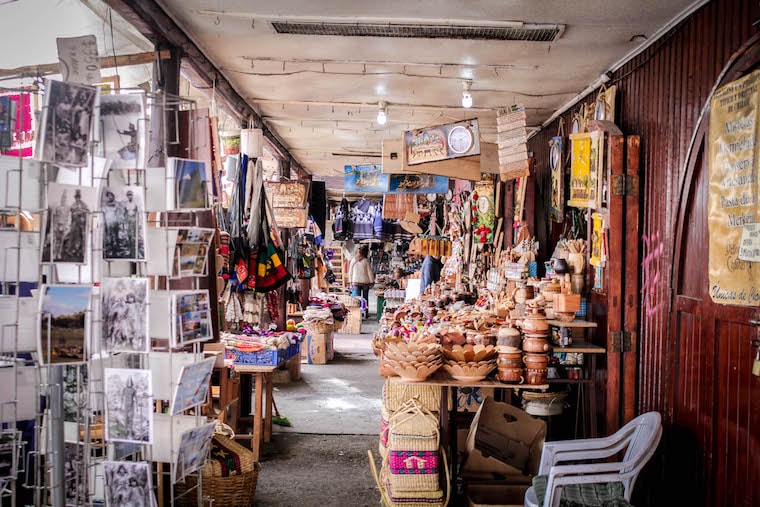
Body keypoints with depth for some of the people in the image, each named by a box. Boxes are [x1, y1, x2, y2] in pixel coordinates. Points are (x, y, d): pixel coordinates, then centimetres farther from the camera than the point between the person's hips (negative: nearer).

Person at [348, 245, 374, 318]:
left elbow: (350, 272, 6)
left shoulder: (353, 260, 0)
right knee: (365, 298, 13)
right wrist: (372, 282, 4)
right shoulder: (366, 261, -10)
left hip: (355, 282, 1)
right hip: (365, 282, -1)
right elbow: (370, 272, -6)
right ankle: (366, 313, 20)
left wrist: (351, 282, 16)